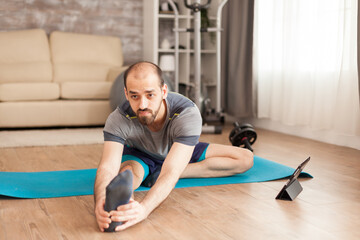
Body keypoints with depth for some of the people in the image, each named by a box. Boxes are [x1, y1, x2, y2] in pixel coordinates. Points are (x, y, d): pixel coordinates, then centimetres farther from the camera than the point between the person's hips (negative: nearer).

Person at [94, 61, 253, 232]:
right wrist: (101, 202, -69)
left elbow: (171, 172, -49)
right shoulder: (118, 120, -33)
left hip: (181, 153, 4)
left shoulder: (188, 115, -39)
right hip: (139, 155, -3)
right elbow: (108, 166, -45)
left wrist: (144, 208, -69)